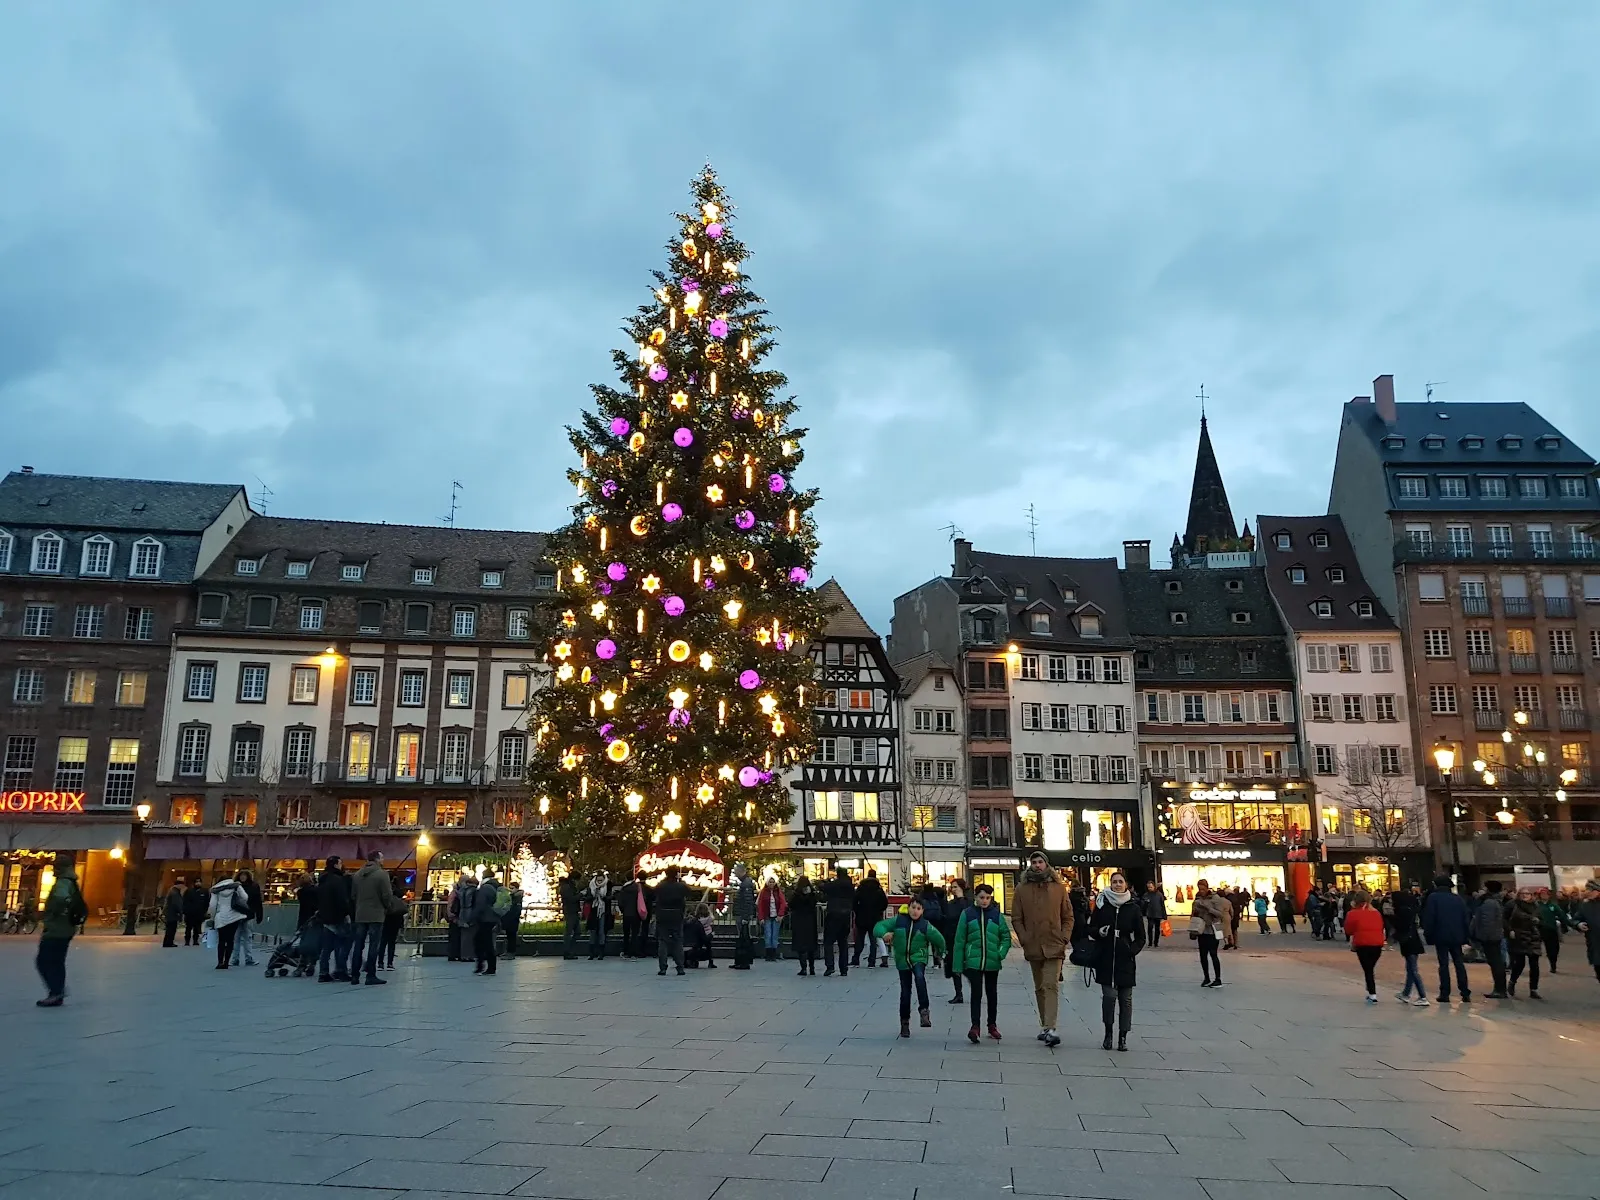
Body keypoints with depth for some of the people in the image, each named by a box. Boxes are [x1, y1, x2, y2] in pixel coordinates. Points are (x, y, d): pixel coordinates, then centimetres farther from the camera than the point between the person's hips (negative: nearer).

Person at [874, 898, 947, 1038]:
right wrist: (884, 933, -28)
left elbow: (939, 941, 7)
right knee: (905, 991, 5)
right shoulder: (898, 921, -5)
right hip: (902, 960, 2)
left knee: (919, 977, -33)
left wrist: (938, 952, 21)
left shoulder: (926, 926, -7)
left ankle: (924, 1010, -29)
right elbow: (878, 927, -7)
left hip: (918, 959, -2)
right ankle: (904, 1022, 21)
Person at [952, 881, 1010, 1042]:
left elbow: (1006, 936, 5)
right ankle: (975, 1026, -10)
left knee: (992, 993, 13)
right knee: (976, 993, -10)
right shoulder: (967, 913, -2)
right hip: (973, 961, -2)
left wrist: (1001, 953, -12)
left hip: (992, 962, 2)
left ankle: (992, 1025, 27)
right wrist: (958, 965, -3)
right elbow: (959, 940, -1)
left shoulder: (996, 914, 2)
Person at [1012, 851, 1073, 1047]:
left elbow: (1068, 916, 7)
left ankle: (1049, 1029, -20)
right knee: (1040, 988, 13)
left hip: (1054, 946, -2)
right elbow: (1016, 918, 5)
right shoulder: (1022, 889, 4)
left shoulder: (1058, 887, 4)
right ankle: (1045, 1026, 23)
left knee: (1051, 986, -14)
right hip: (1033, 948, 2)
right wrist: (1024, 939, -6)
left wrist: (1065, 938, -5)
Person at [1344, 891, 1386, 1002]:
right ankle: (1371, 992, 21)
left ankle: (1373, 996, -5)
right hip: (1377, 944, 5)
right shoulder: (1376, 913, 10)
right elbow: (1381, 928, 17)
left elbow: (1348, 931, 1)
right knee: (1370, 969, 19)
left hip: (1363, 945, -4)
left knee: (1367, 970, 1)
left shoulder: (1353, 914, -5)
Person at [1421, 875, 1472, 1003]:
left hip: (1441, 936, -4)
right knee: (1459, 963, 10)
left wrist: (1428, 934, -4)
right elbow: (1465, 919, 8)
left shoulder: (1433, 897, -6)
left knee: (1443, 964, 0)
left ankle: (1445, 994, 0)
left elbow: (1429, 918, -11)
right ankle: (1465, 994, 8)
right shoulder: (1458, 899, 7)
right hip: (1456, 936, 4)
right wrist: (1464, 937, 11)